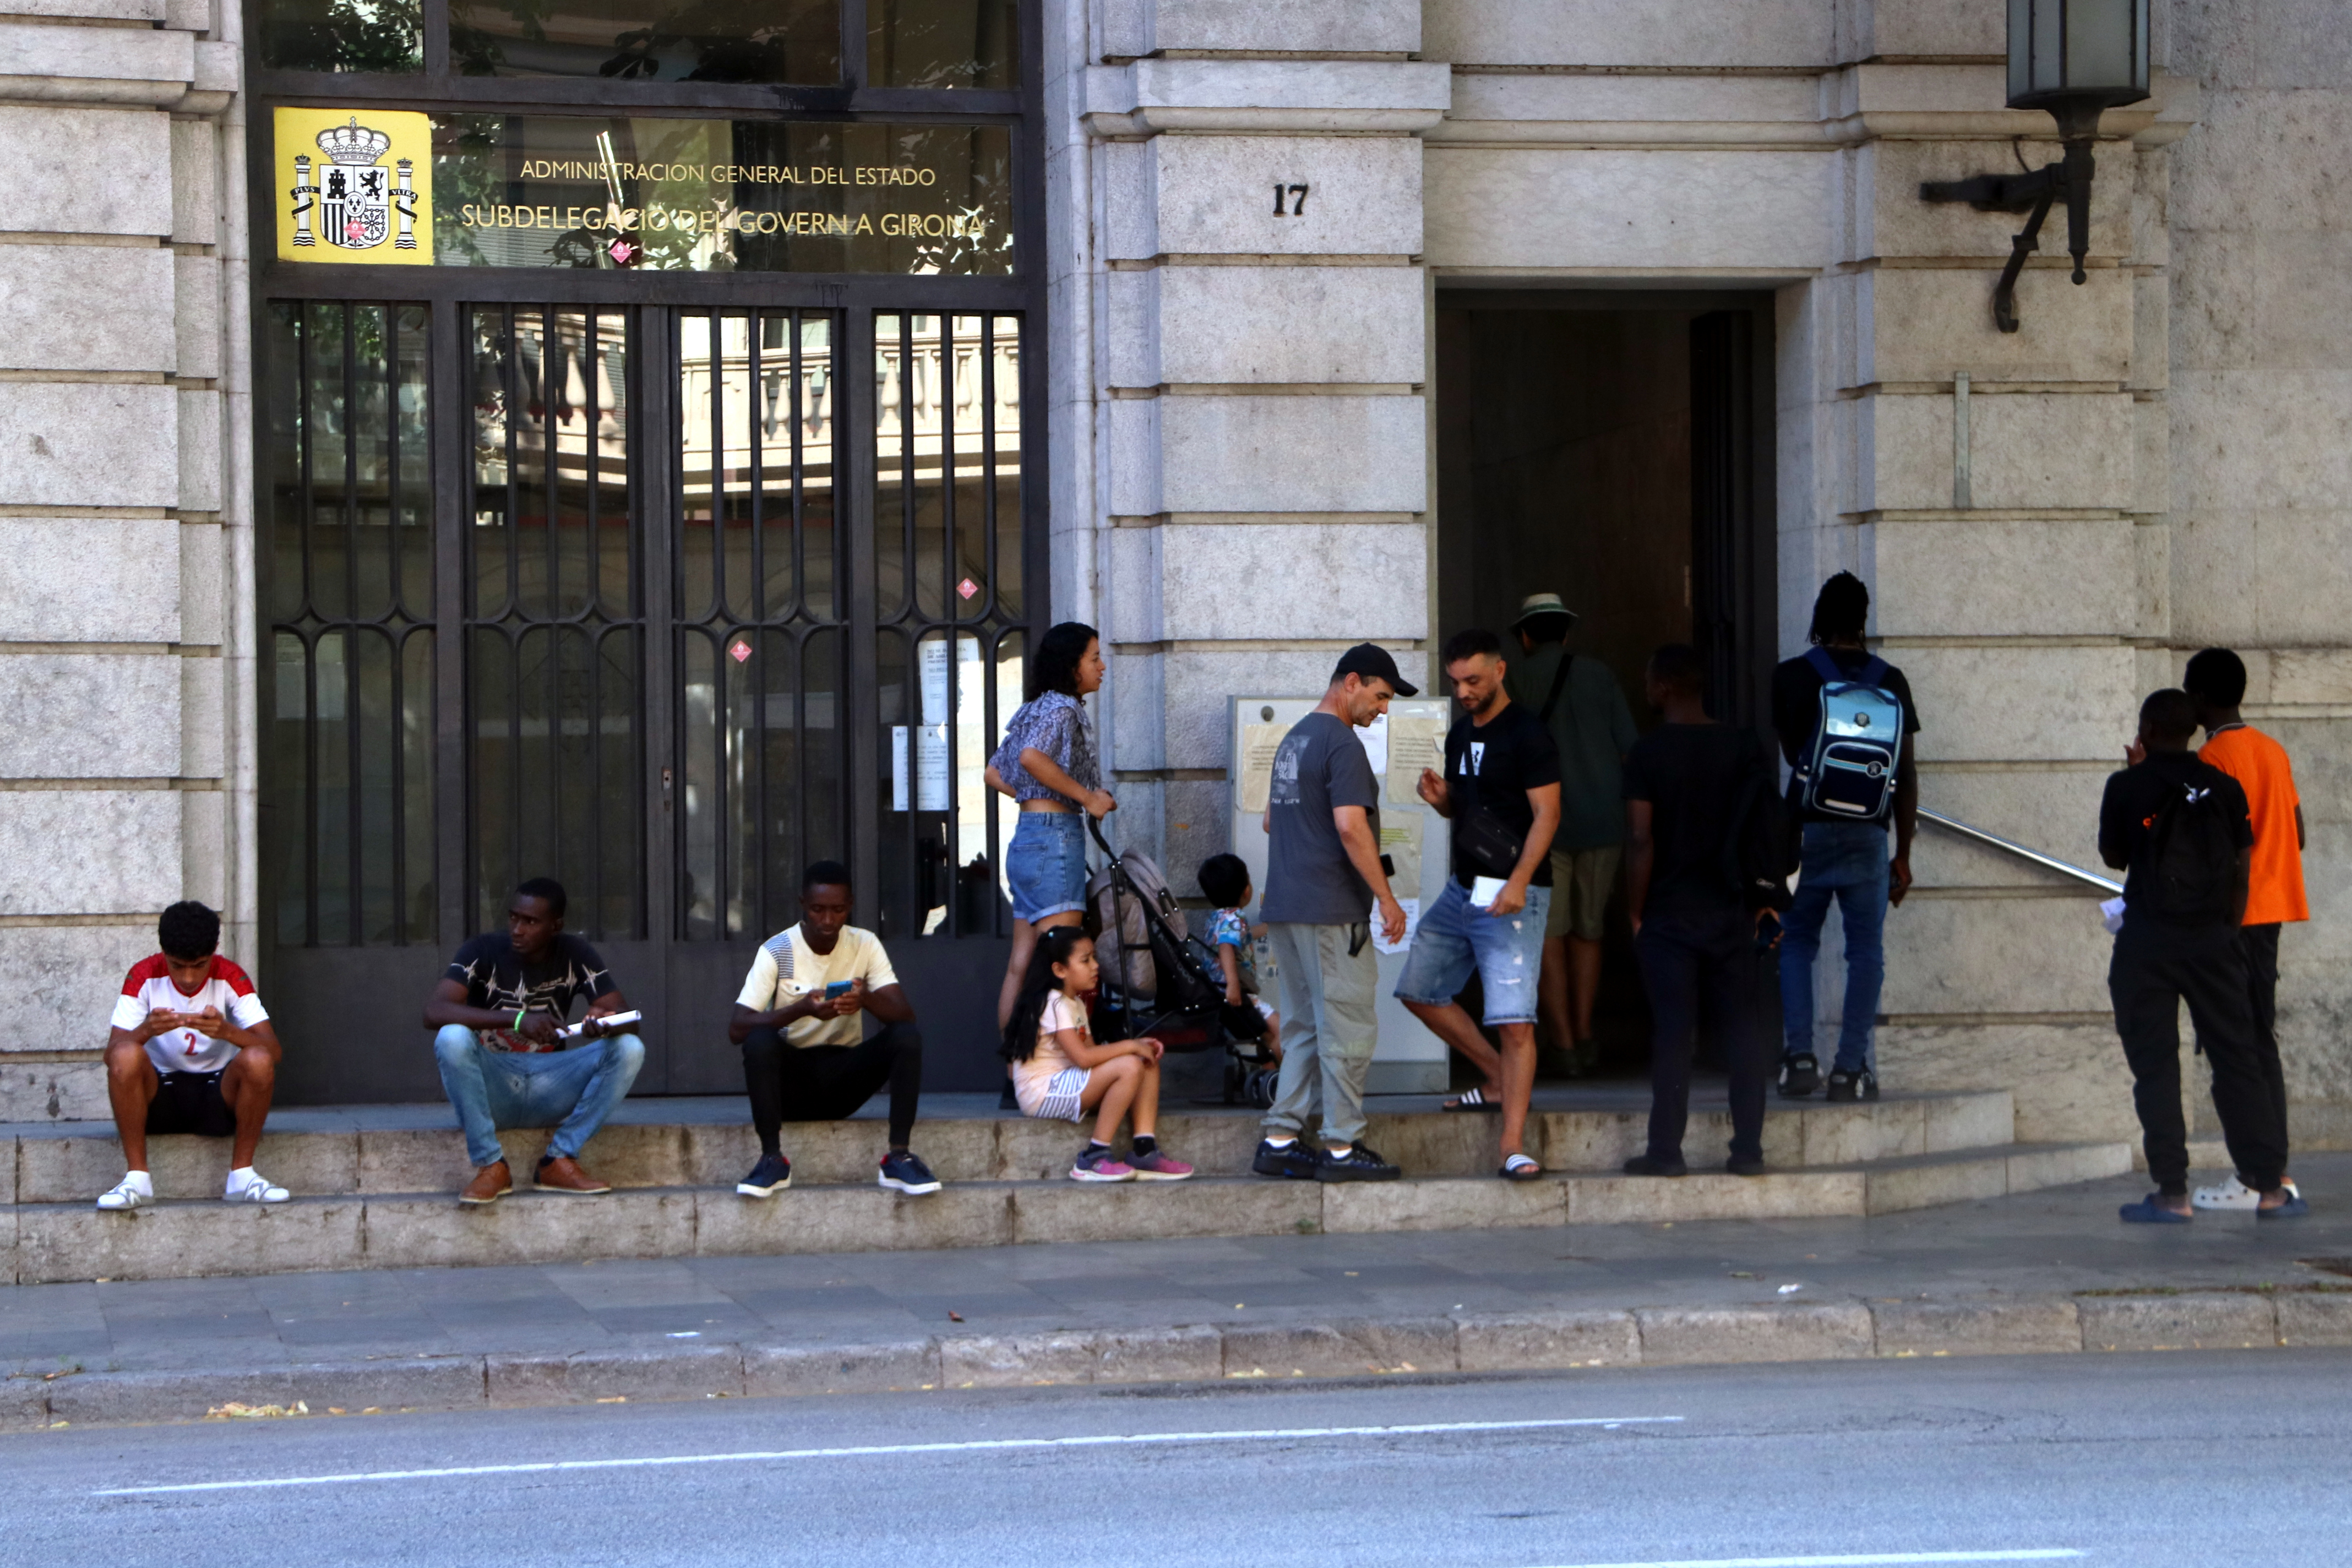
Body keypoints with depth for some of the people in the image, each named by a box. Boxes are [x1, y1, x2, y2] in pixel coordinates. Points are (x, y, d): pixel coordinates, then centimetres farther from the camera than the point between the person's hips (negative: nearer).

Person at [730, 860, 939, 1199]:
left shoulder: (865, 945, -2)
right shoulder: (776, 952, -9)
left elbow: (905, 1015, -10)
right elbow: (737, 1028, -18)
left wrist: (867, 999, -33)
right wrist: (801, 1009, -33)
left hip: (845, 1078, 2)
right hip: (791, 1075, -2)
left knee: (908, 1037, -23)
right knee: (760, 1041, -33)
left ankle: (899, 1156, -24)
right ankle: (772, 1159, -28)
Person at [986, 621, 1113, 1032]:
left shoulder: (1034, 709, 19)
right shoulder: (1062, 709, -9)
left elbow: (995, 773, 24)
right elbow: (1032, 757, -28)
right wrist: (1087, 797, -19)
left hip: (1027, 837, 10)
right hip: (1055, 835, -10)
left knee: (1021, 967, 8)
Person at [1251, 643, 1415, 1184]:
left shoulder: (1294, 739, 18)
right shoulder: (1342, 744, -13)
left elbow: (1270, 820, 26)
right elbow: (1351, 828, -20)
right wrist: (1386, 897, -16)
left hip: (1283, 910, 9)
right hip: (1331, 912, -9)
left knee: (1304, 1028, 13)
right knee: (1347, 1030, -4)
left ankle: (1280, 1141, 11)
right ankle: (1342, 1148, -3)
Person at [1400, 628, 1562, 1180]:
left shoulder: (1526, 734, -12)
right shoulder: (1460, 734, 14)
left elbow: (1546, 812, -17)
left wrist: (1519, 882, -28)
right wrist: (1440, 796, 1)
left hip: (1512, 895, -9)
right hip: (1463, 887, 9)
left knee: (1514, 1021, -13)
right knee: (1420, 990, 15)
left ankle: (1513, 1144, -14)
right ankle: (1499, 1081, 26)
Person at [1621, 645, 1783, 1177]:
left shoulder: (1648, 753, -9)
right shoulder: (1745, 749, 3)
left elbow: (1640, 839, -12)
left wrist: (1635, 912, -4)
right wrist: (1761, 900, 11)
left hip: (1669, 914, -3)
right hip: (1730, 914, 3)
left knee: (1672, 1033, -1)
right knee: (1741, 1028, 7)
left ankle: (1666, 1150, 0)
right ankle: (1748, 1149, 6)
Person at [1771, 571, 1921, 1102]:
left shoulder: (1792, 676, -1)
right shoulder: (1890, 681, 4)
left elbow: (1790, 752, 9)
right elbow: (1906, 772, 4)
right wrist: (1903, 855, 9)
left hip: (1809, 827, -1)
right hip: (1869, 834, 1)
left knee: (1795, 943, 10)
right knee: (1866, 949, 5)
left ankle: (1799, 1053, -3)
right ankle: (1852, 1068, 0)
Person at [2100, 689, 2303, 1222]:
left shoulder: (2128, 787, -4)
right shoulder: (2224, 788, 4)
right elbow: (2242, 868, 6)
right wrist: (2230, 929, 15)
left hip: (2147, 942, -3)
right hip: (2211, 938, 3)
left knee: (2154, 1065, 1)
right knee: (2237, 1059, 7)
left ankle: (2172, 1192, -4)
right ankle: (2270, 1187, 6)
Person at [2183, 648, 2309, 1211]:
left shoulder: (2212, 758, -14)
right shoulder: (2273, 751, 12)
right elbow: (2296, 832, 14)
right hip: (2271, 908, 8)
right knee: (2260, 1039, 12)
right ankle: (2276, 1171, 11)